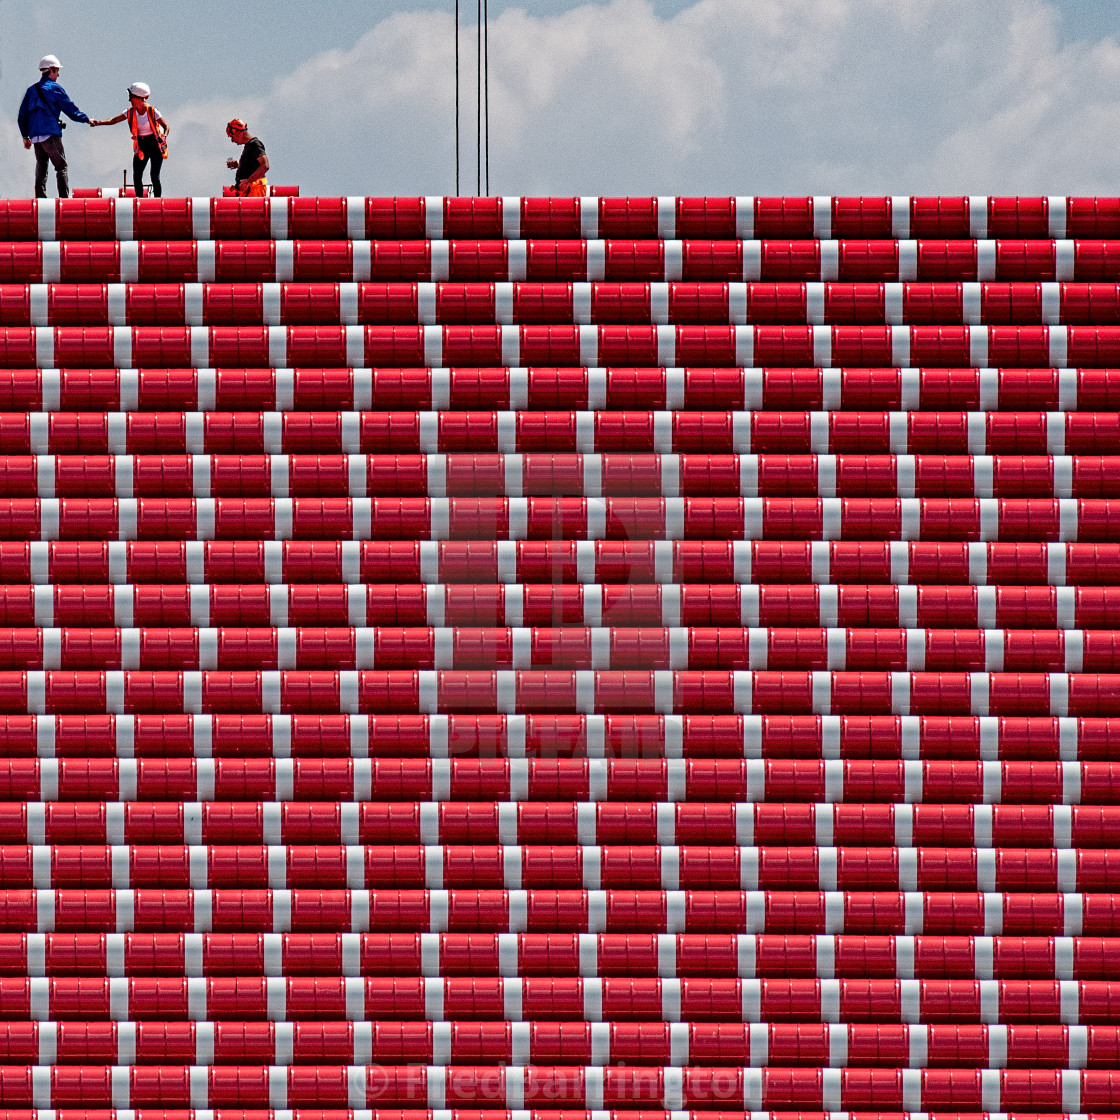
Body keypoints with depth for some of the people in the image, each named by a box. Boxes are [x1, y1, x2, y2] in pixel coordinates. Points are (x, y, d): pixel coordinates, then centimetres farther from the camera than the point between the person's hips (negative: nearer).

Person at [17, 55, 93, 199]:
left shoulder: (31, 90, 17)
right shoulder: (54, 88, -2)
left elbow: (22, 115, 17)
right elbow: (70, 109, 0)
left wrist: (25, 136, 21)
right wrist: (86, 120, 13)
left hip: (35, 137, 6)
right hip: (51, 135, -6)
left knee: (41, 167, 9)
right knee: (61, 167, -2)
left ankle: (40, 197, 0)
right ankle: (64, 198, -11)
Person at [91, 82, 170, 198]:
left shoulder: (152, 111, -14)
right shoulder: (130, 112, -2)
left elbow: (166, 126, -7)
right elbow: (113, 120, -8)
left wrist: (163, 137, -27)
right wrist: (98, 123, -23)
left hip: (155, 145, -5)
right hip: (141, 147, 5)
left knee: (154, 176, -12)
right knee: (136, 177, -2)